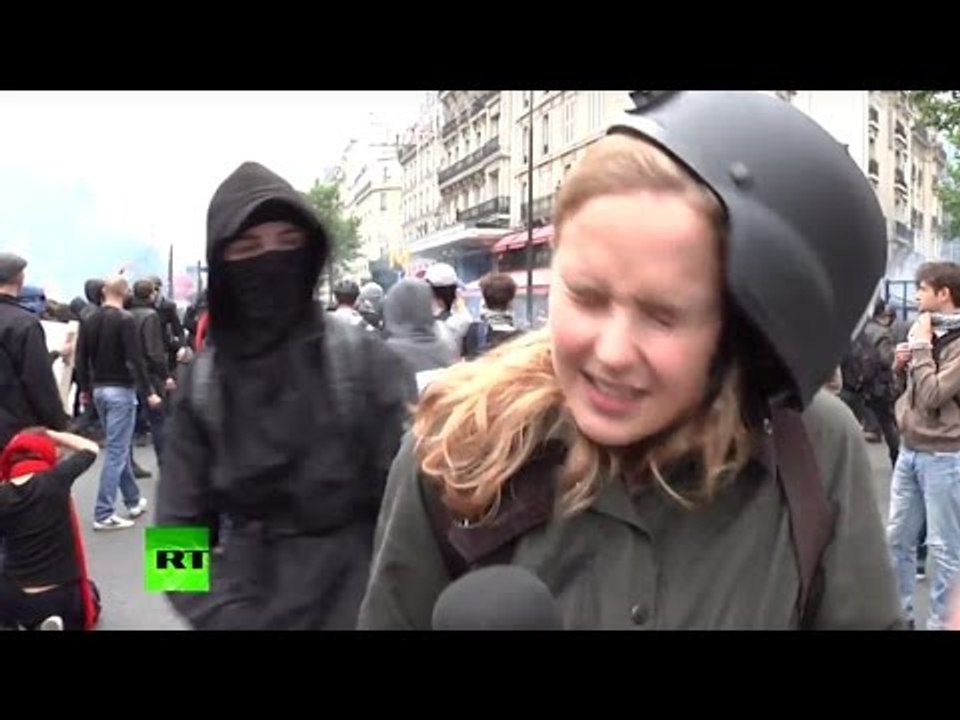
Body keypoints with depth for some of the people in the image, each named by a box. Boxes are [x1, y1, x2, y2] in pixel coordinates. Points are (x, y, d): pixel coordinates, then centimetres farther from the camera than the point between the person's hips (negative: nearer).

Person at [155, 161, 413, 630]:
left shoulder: (364, 358, -11)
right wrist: (229, 617, -12)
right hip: (250, 604, 2)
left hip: (354, 608, -2)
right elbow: (179, 530, -1)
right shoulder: (201, 382, -3)